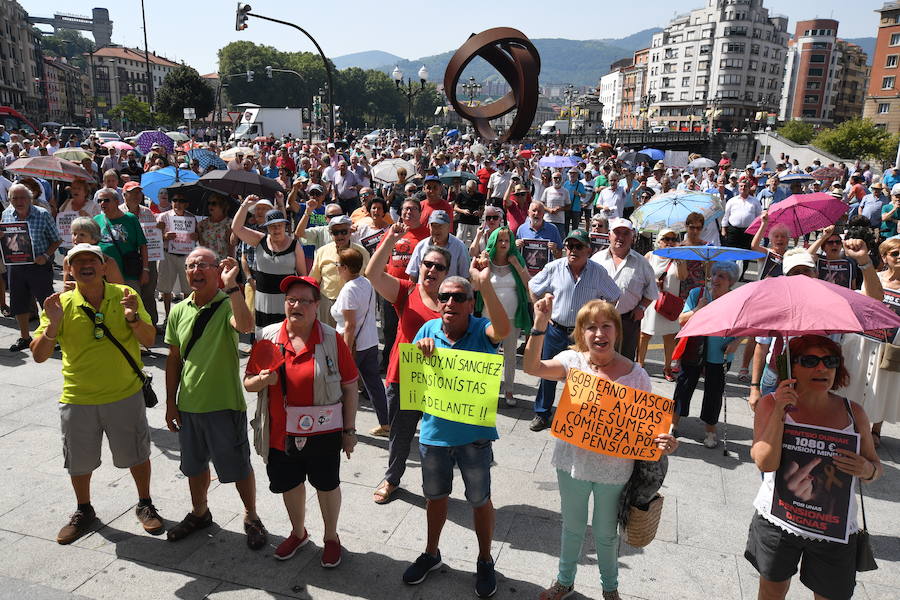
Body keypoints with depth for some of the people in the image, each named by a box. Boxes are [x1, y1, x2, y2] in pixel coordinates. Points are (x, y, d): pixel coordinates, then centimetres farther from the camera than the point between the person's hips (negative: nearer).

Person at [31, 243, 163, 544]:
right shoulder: (61, 304, -8)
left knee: (136, 455, 13)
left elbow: (149, 340, -7)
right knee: (79, 462, 17)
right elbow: (38, 356, -9)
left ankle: (145, 505, 36)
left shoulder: (125, 295, -7)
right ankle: (84, 512, 41)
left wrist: (133, 317, -25)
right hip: (78, 399, 1)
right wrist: (53, 325, -26)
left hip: (125, 395, -1)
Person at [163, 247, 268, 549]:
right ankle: (199, 513, 46)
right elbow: (174, 359, 9)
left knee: (238, 467, 9)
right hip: (189, 405, 5)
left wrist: (231, 285, -41)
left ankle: (251, 517, 30)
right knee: (195, 465, 23)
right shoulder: (179, 311, 2)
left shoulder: (228, 305, -14)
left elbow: (245, 326, -38)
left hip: (225, 405, -5)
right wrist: (171, 402, 9)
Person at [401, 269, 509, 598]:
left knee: (480, 499, 14)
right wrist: (420, 349, -17)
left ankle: (485, 560, 37)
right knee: (435, 496, 23)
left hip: (474, 434, -3)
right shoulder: (429, 329, -3)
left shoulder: (481, 330, -14)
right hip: (434, 432, 4)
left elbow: (503, 329, -37)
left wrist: (484, 284, -45)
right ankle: (431, 553, 45)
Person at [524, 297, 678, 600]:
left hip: (614, 469, -1)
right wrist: (540, 327, -40)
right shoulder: (573, 360, -12)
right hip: (572, 461, 1)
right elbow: (532, 367, -28)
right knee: (572, 526, 23)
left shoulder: (636, 375, -13)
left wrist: (662, 443, -27)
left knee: (606, 533, 21)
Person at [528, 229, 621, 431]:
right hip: (556, 329, 1)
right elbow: (532, 288, 8)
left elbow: (613, 297, 9)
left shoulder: (598, 272, -4)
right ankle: (542, 413, 22)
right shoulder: (554, 267, -5)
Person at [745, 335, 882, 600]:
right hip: (777, 522, -1)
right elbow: (765, 462, -21)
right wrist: (779, 412, -27)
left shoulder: (853, 412, -3)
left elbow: (876, 465, 7)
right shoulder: (771, 404, -10)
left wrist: (868, 470, -16)